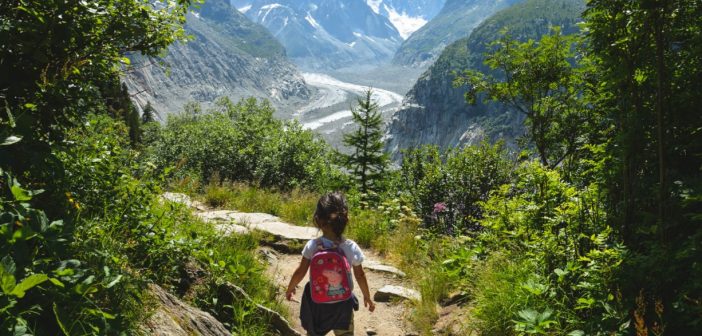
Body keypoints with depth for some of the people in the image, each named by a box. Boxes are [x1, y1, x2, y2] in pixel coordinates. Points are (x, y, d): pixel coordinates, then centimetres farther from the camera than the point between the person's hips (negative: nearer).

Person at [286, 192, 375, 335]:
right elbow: (360, 276, -5)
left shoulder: (312, 246, -19)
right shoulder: (352, 248, -17)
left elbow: (300, 272, -9)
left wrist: (290, 288, 11)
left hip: (316, 302, 1)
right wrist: (367, 296, 12)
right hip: (342, 303, 0)